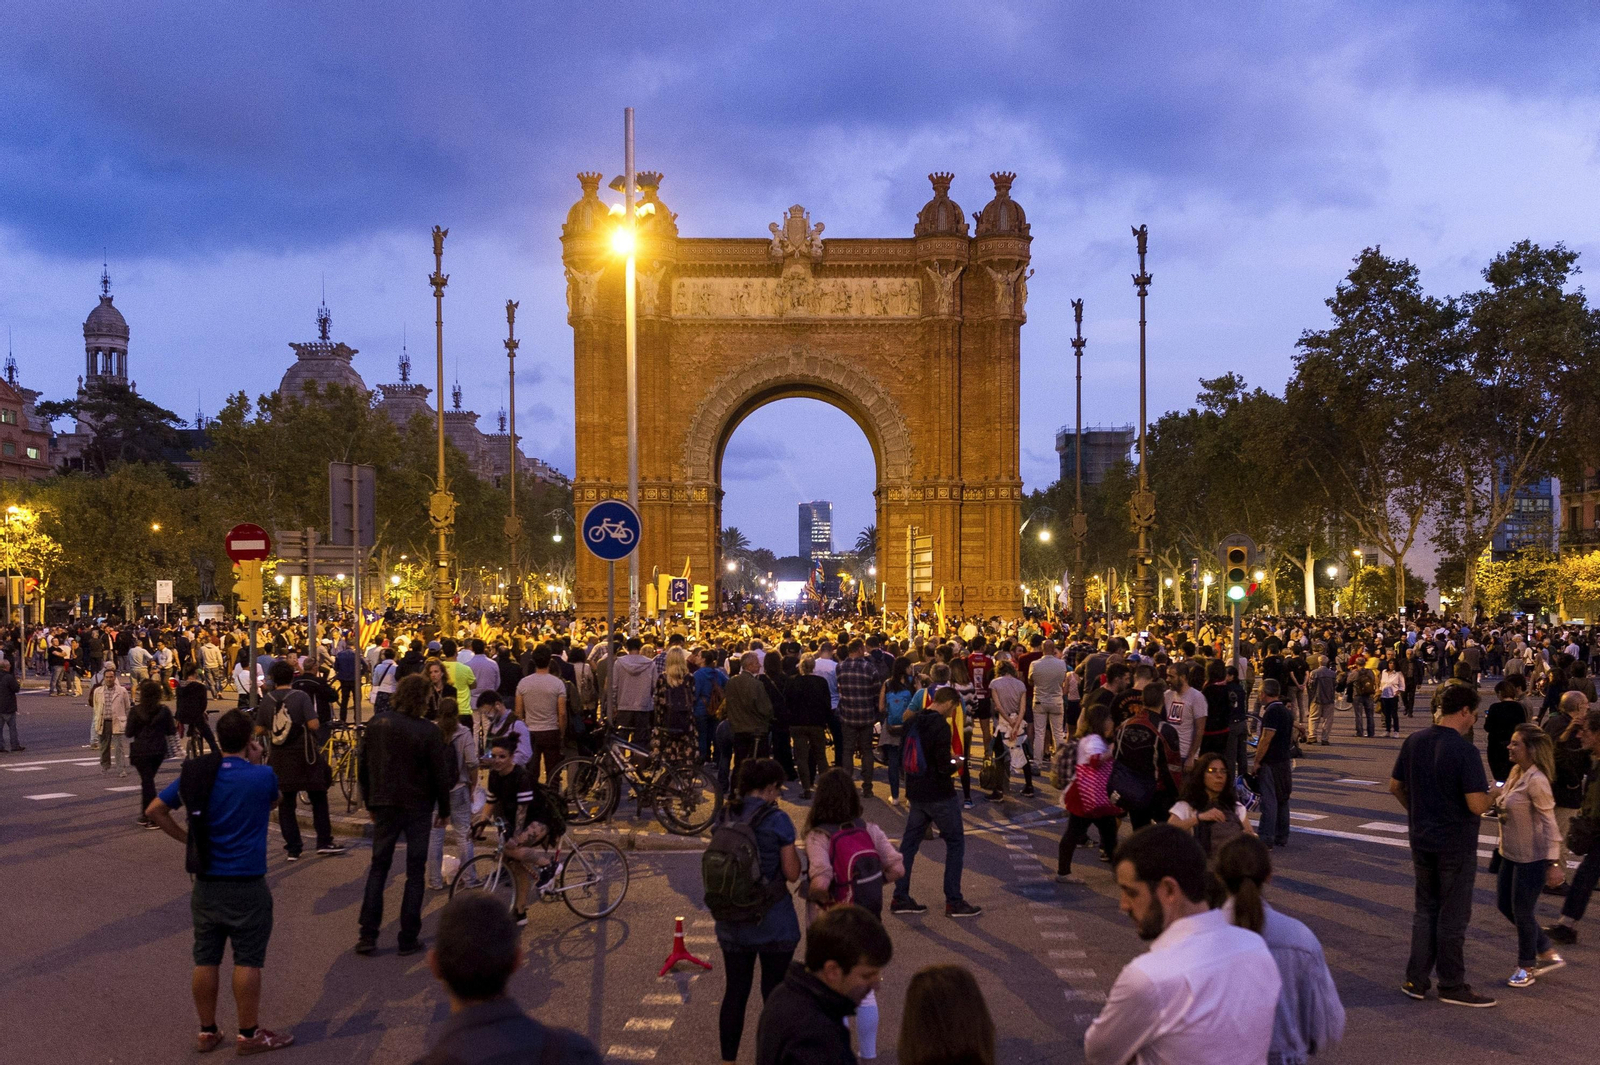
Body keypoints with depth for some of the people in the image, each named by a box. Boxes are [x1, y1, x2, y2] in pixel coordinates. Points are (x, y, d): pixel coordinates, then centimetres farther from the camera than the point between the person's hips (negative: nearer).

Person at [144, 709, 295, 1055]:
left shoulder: (195, 773, 0)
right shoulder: (262, 777, -13)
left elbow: (154, 811, 2)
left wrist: (186, 837, 7)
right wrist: (256, 763, 6)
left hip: (206, 882, 5)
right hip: (246, 884, -5)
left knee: (206, 959, 11)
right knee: (247, 960, 4)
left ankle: (207, 1032, 20)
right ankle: (249, 1034, 11)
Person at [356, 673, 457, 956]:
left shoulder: (376, 724, -2)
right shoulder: (428, 732, -15)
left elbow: (362, 767, 6)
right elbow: (441, 775, -10)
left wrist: (370, 803, 17)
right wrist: (444, 810, 4)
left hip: (384, 805, 4)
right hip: (417, 807, -3)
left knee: (378, 868, 13)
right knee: (415, 872, 6)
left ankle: (368, 935, 8)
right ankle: (409, 938, 7)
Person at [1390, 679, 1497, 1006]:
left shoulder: (1414, 741, 0)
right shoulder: (1465, 751, -21)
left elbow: (1395, 786, 9)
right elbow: (1477, 805, -25)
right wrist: (1491, 797, -4)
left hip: (1421, 839, 6)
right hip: (1456, 844, -6)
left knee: (1426, 909, 18)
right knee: (1453, 915, 7)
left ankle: (1416, 980, 20)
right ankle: (1452, 985, 17)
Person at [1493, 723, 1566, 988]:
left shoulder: (1536, 781, -22)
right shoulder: (1516, 773, 5)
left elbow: (1549, 823, -21)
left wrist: (1553, 863, -20)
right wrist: (1497, 799, 0)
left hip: (1531, 857, -9)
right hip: (1511, 854, 9)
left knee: (1522, 911, 5)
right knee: (1505, 904, 16)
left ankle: (1527, 967, 25)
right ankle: (1548, 954, 31)